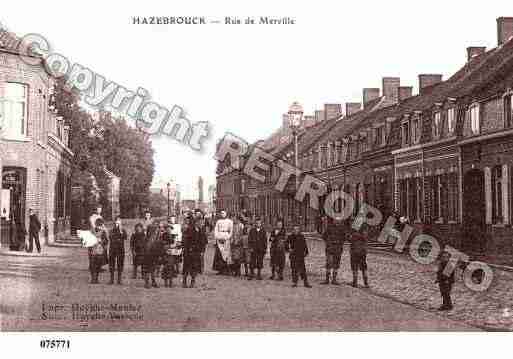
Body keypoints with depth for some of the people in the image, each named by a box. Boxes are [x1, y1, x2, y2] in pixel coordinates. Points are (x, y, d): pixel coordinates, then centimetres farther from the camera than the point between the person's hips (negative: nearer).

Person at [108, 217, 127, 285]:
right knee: (111, 264, 3)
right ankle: (112, 280, 11)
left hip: (120, 249, -2)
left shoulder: (123, 230, 2)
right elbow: (109, 240, 9)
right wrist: (108, 249, 1)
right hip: (112, 249, 2)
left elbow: (125, 237, -16)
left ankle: (119, 280, 7)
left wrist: (121, 231, -21)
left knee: (120, 265, 1)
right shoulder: (112, 231, 9)